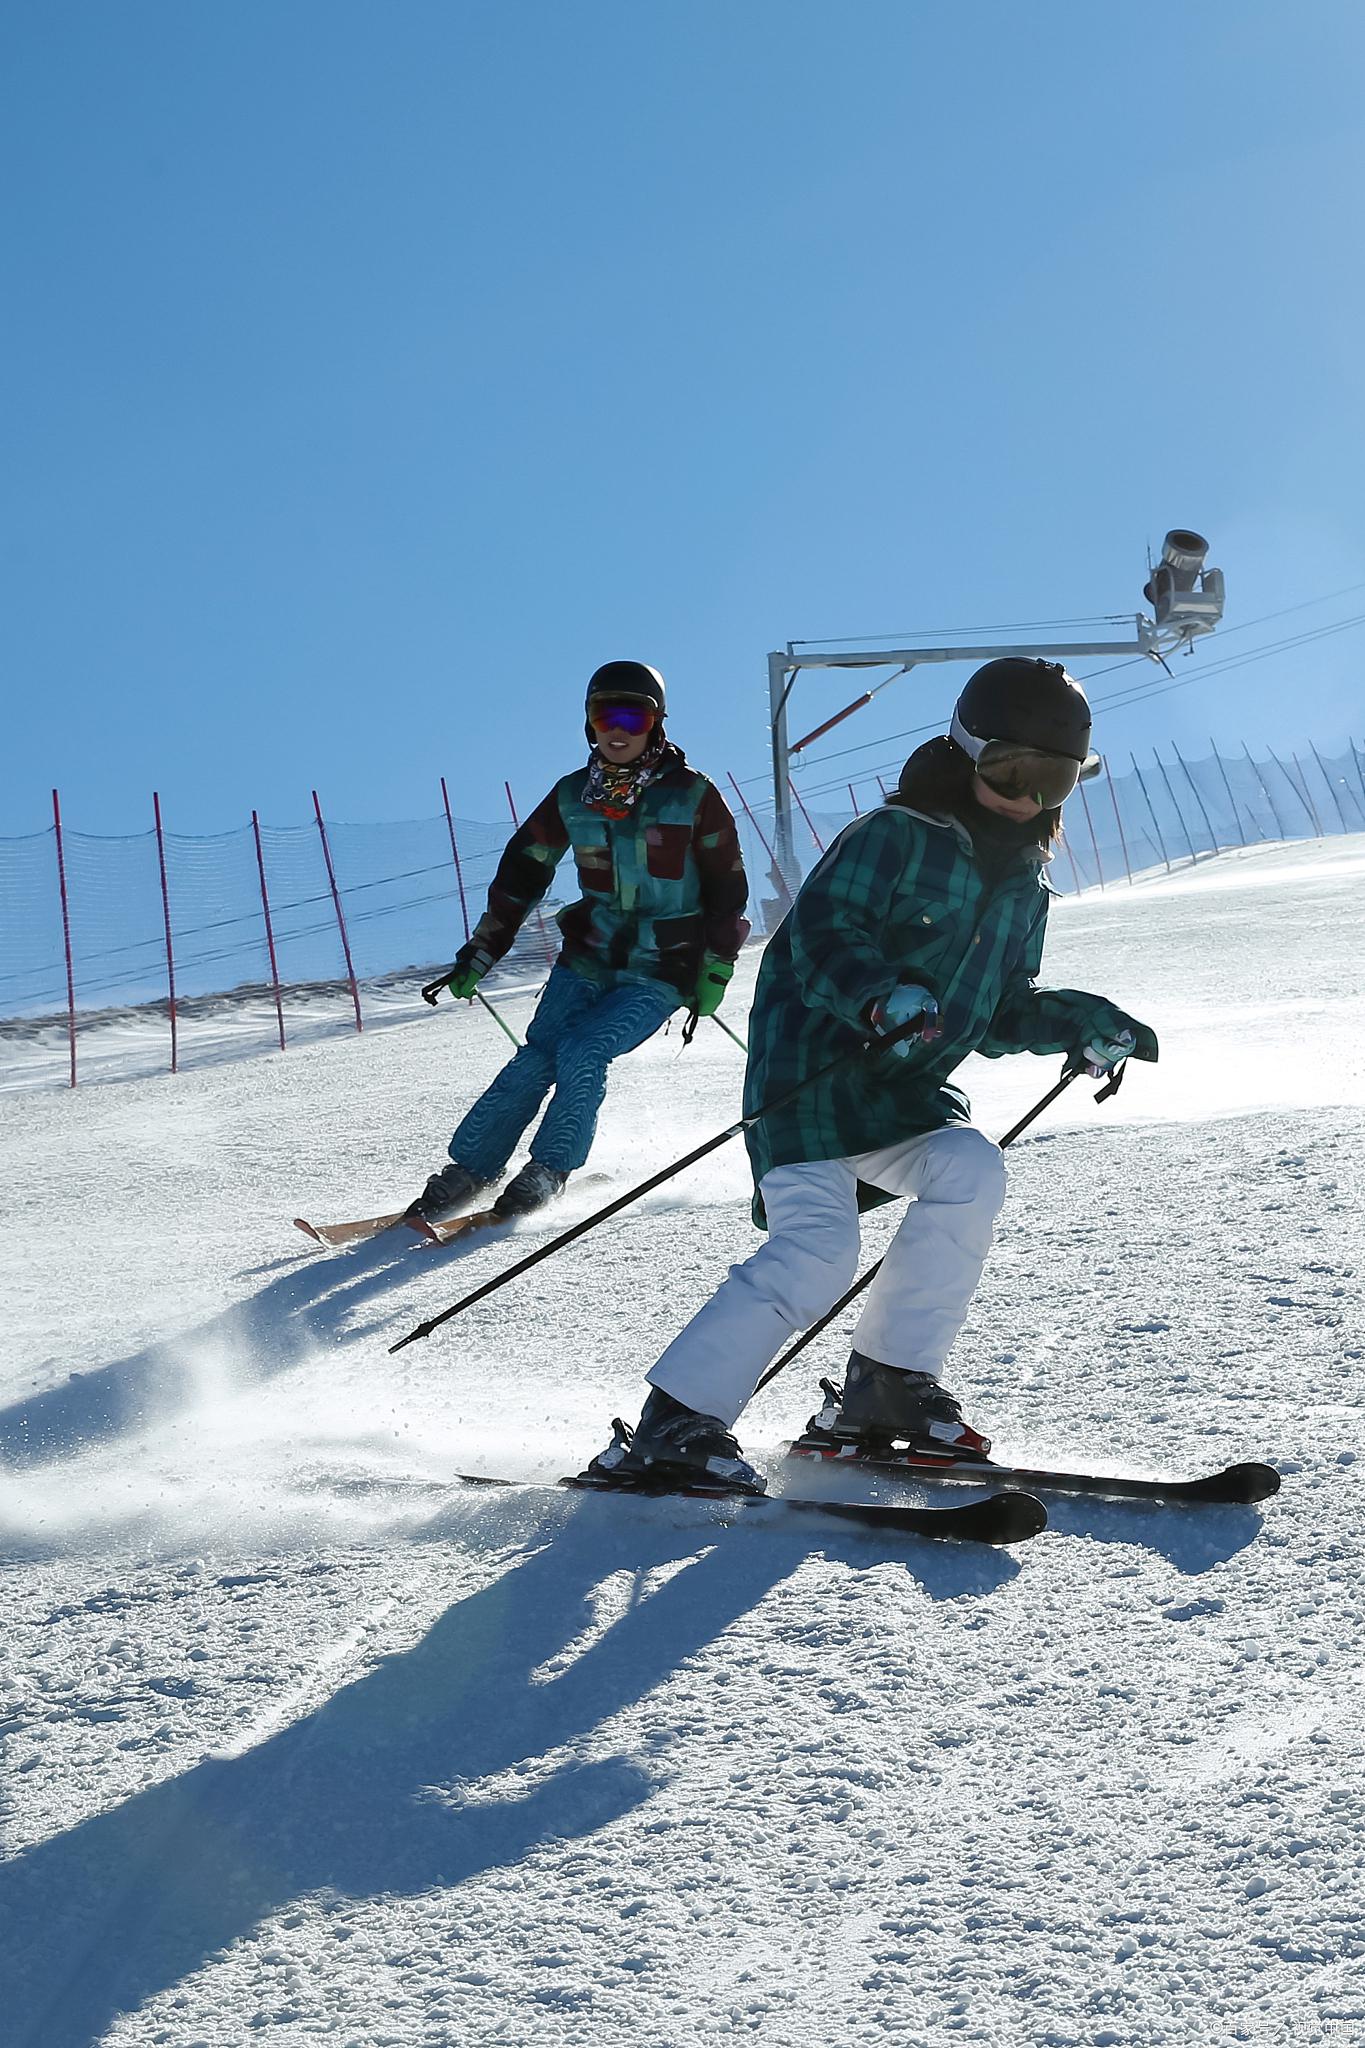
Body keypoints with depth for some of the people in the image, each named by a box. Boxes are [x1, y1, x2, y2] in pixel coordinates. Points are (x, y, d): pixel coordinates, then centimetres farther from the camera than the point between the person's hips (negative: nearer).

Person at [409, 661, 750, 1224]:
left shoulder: (692, 796, -7)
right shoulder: (573, 795, 3)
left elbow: (728, 887, -1)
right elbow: (522, 872, 10)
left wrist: (713, 975, -5)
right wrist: (478, 956, 8)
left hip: (660, 972, -3)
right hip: (587, 958, 3)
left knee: (582, 1054, -20)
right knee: (536, 1060, -10)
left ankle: (548, 1172, -4)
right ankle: (468, 1170, -1)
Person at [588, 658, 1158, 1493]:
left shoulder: (1024, 885, 14)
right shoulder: (895, 837, -10)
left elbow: (997, 1012, 21)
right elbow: (820, 940, -19)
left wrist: (1074, 1021, 4)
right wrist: (884, 995, -36)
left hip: (905, 1093, 7)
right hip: (812, 1073, -7)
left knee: (972, 1169, -21)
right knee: (817, 1252, -20)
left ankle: (891, 1386, -8)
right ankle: (676, 1422, -11)